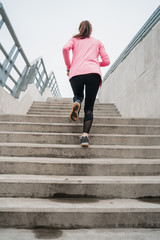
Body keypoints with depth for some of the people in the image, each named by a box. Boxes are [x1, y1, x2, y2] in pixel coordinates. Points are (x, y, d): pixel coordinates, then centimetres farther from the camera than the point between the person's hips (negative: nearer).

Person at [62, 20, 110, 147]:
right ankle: (85, 134, -17)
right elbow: (106, 61, 18)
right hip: (94, 73, 0)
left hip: (76, 73, 0)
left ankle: (77, 103, -9)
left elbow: (65, 48, 3)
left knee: (78, 95, 28)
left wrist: (68, 67, 12)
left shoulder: (74, 40, 24)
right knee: (89, 107, 3)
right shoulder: (98, 42, 27)